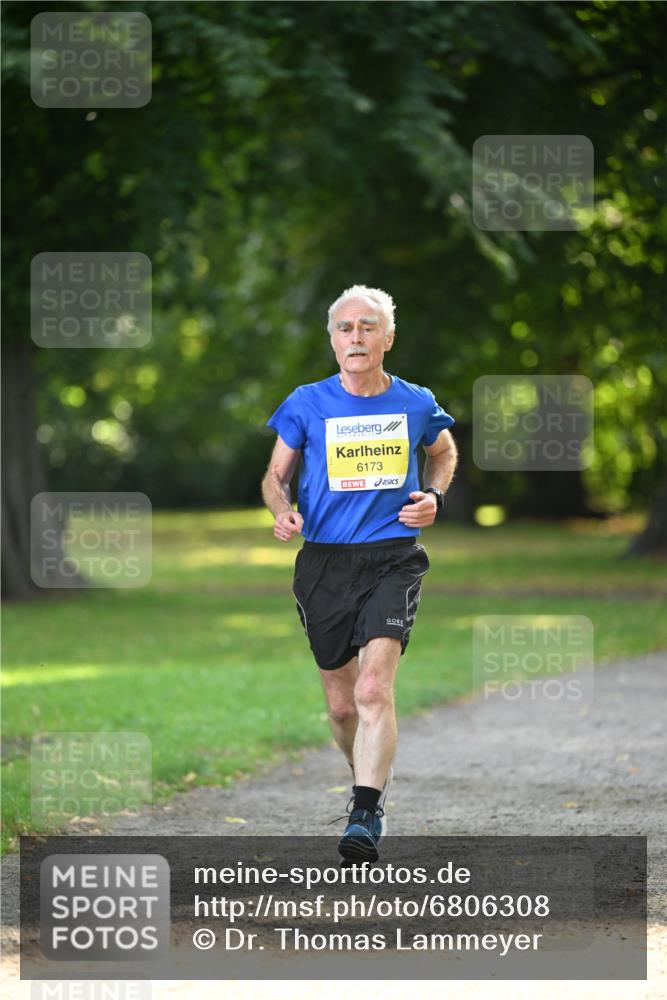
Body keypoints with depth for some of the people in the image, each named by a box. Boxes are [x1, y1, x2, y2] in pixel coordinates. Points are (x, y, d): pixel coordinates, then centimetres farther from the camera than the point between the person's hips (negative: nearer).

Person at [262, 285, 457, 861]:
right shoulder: (307, 404, 1)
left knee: (374, 689, -20)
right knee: (341, 703, 10)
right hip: (325, 563, 2)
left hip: (393, 559, -2)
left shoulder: (416, 405, 3)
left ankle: (366, 818, -22)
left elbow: (443, 451, 25)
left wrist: (433, 497, 5)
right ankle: (374, 779, 39)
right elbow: (275, 475, 10)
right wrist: (282, 510, -12)